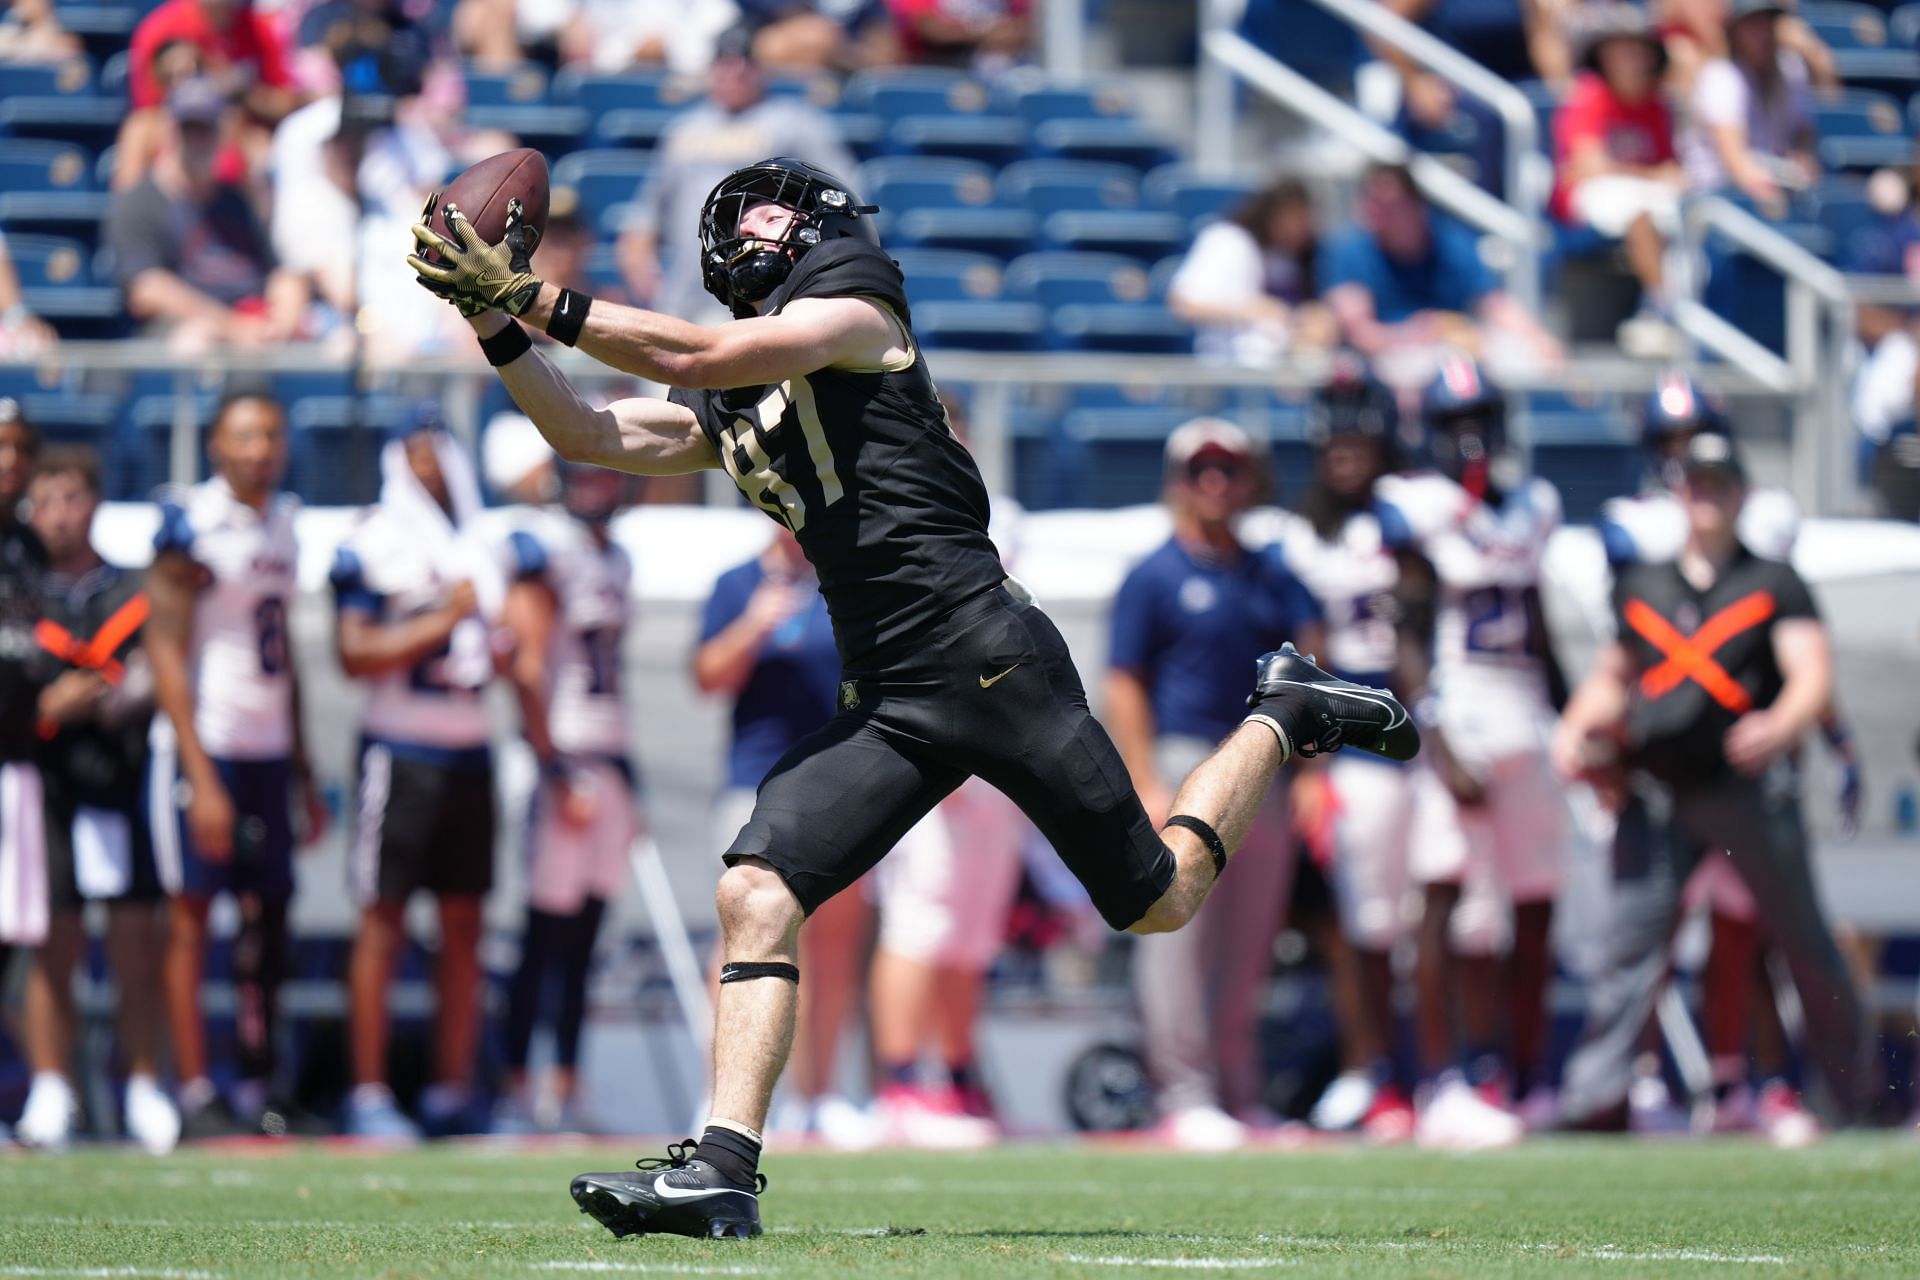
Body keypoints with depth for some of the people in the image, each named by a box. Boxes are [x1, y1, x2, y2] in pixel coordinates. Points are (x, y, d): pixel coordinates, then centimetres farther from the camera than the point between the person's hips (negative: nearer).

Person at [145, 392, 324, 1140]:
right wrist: (201, 776, -17)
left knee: (267, 917, 5)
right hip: (203, 747, -7)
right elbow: (166, 656, -12)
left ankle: (258, 1086, 10)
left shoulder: (283, 525, 13)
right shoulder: (192, 527, -10)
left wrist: (303, 774, 19)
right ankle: (195, 1096, -4)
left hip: (268, 751, 7)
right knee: (191, 915, -4)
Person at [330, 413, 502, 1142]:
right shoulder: (374, 543, -5)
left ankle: (452, 1091, 11)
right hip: (401, 748, -6)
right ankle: (369, 1096, -4)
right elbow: (355, 653, -13)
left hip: (470, 752, 6)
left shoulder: (482, 545, 15)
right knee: (383, 924, -6)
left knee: (464, 926, 6)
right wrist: (440, 623, -17)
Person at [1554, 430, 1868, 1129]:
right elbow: (1611, 678, 26)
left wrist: (1780, 726, -31)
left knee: (1805, 944, 5)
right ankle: (1595, 1096, -7)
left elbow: (1812, 675, -10)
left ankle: (1857, 1092, 18)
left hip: (1750, 783, -3)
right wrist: (1577, 730, 7)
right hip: (1656, 789, 3)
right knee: (1634, 935, -5)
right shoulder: (1640, 586, 15)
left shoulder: (1774, 585, 2)